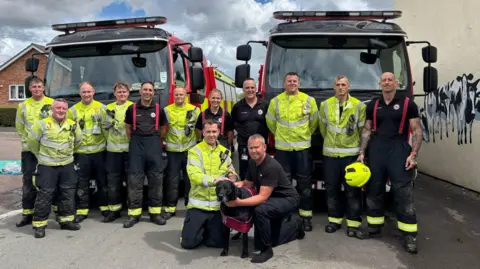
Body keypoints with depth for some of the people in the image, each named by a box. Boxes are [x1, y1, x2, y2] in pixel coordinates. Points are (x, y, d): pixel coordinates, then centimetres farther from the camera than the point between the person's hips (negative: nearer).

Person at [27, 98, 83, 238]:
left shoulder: (73, 125, 1)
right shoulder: (42, 124, -10)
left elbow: (78, 141, 18)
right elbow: (32, 142, -1)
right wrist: (42, 155, 8)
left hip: (67, 165, 4)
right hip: (47, 166, -4)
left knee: (68, 194, 9)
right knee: (44, 195, -4)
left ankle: (66, 220, 22)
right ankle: (39, 224, 5)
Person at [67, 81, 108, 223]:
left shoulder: (101, 107, 3)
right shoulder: (73, 110, 5)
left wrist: (107, 142, -3)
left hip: (99, 150, 0)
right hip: (81, 152, 1)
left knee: (102, 180, 9)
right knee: (82, 183, 4)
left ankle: (105, 207, 21)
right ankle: (82, 211, 12)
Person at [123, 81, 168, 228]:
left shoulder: (158, 109, 4)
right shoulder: (132, 108, 3)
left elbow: (163, 127, 14)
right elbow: (128, 127, 12)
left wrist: (156, 141, 12)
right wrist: (134, 141, 9)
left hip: (154, 144, 1)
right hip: (136, 145, 0)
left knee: (156, 178, 2)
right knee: (134, 179, -1)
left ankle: (155, 212, 11)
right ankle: (134, 214, 5)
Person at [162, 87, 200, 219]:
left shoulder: (194, 109, 3)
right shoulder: (167, 110, 4)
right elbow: (163, 129, 7)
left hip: (190, 149, 0)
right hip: (173, 150, 0)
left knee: (190, 178, 8)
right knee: (172, 180, 3)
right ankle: (170, 208, 10)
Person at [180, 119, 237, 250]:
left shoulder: (224, 152, 9)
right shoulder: (195, 151, -8)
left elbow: (231, 170, 16)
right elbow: (194, 175, -22)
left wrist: (232, 176, -9)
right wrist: (214, 180, -37)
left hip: (218, 204, 3)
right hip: (198, 203, -3)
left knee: (218, 242, 0)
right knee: (188, 242, -1)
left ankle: (208, 229, 33)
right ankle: (201, 229, 31)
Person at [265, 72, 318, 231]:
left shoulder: (309, 100, 1)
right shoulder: (275, 101, 3)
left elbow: (314, 122, 12)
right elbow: (270, 122, 15)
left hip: (302, 148, -1)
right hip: (282, 148, 1)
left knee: (305, 183, 4)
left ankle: (306, 216, 13)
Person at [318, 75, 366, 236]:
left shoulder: (359, 106, -3)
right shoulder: (325, 105, 2)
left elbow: (363, 130, 3)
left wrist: (361, 150, 6)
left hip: (351, 154, -2)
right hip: (330, 154, 2)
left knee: (352, 191, 2)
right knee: (332, 189, 9)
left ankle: (353, 223, 11)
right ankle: (335, 220, 21)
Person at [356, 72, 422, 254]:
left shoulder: (407, 104, 1)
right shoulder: (372, 105, 11)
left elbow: (417, 131, -1)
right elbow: (367, 130, 13)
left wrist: (413, 154, -12)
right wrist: (361, 152, 4)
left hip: (399, 150, -4)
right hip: (375, 150, 4)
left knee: (404, 193, -5)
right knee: (374, 191, 10)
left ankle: (409, 235, 3)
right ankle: (374, 227, 24)